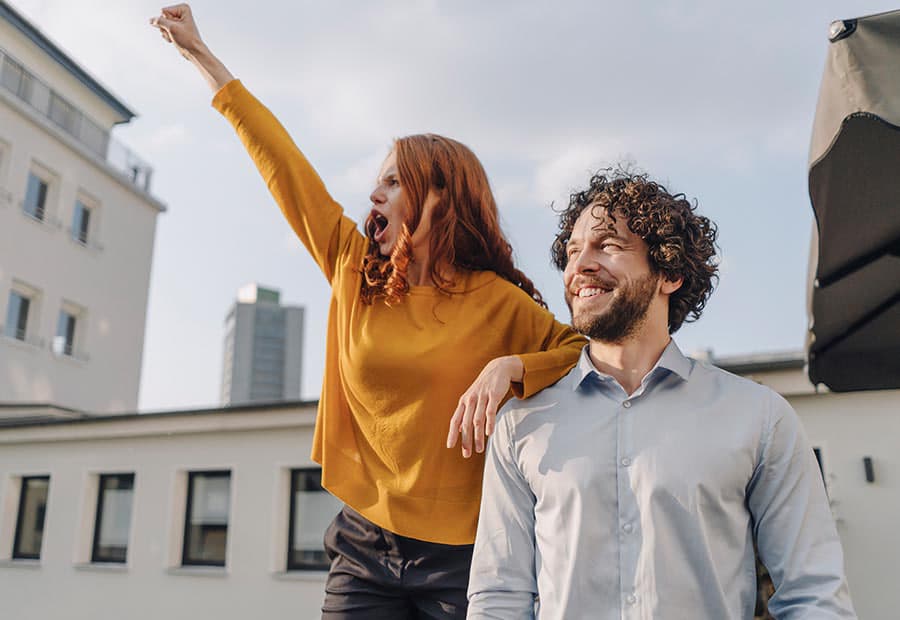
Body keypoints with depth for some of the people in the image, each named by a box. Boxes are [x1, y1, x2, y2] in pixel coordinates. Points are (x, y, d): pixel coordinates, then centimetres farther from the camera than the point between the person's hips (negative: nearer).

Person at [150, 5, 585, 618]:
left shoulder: (496, 302, -6)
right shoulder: (355, 273, 4)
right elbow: (282, 162, 9)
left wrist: (508, 367, -22)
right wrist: (201, 54, 19)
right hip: (365, 545, 3)